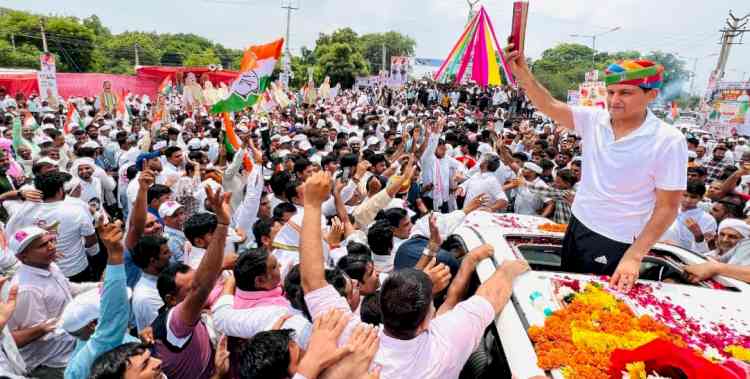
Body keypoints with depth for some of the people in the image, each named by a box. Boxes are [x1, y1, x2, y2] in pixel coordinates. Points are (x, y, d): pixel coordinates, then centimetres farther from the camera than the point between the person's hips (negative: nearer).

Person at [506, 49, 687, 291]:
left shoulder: (668, 141, -16)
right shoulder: (593, 120, -5)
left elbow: (667, 208, -14)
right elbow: (549, 106, -17)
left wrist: (634, 256, -19)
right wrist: (523, 74, -35)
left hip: (615, 245, -4)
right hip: (577, 228, 5)